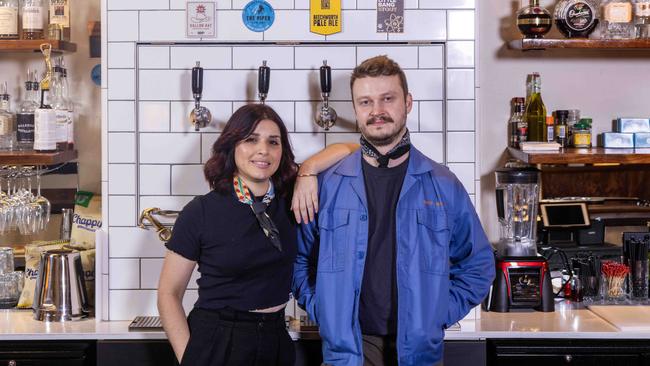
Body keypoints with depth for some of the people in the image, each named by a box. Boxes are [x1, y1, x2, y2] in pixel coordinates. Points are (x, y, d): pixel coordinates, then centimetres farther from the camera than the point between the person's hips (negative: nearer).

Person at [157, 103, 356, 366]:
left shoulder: (289, 199, 1)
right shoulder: (201, 212, -9)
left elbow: (347, 150, 5)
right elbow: (169, 293, -6)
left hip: (276, 341, 4)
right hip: (214, 344, -4)